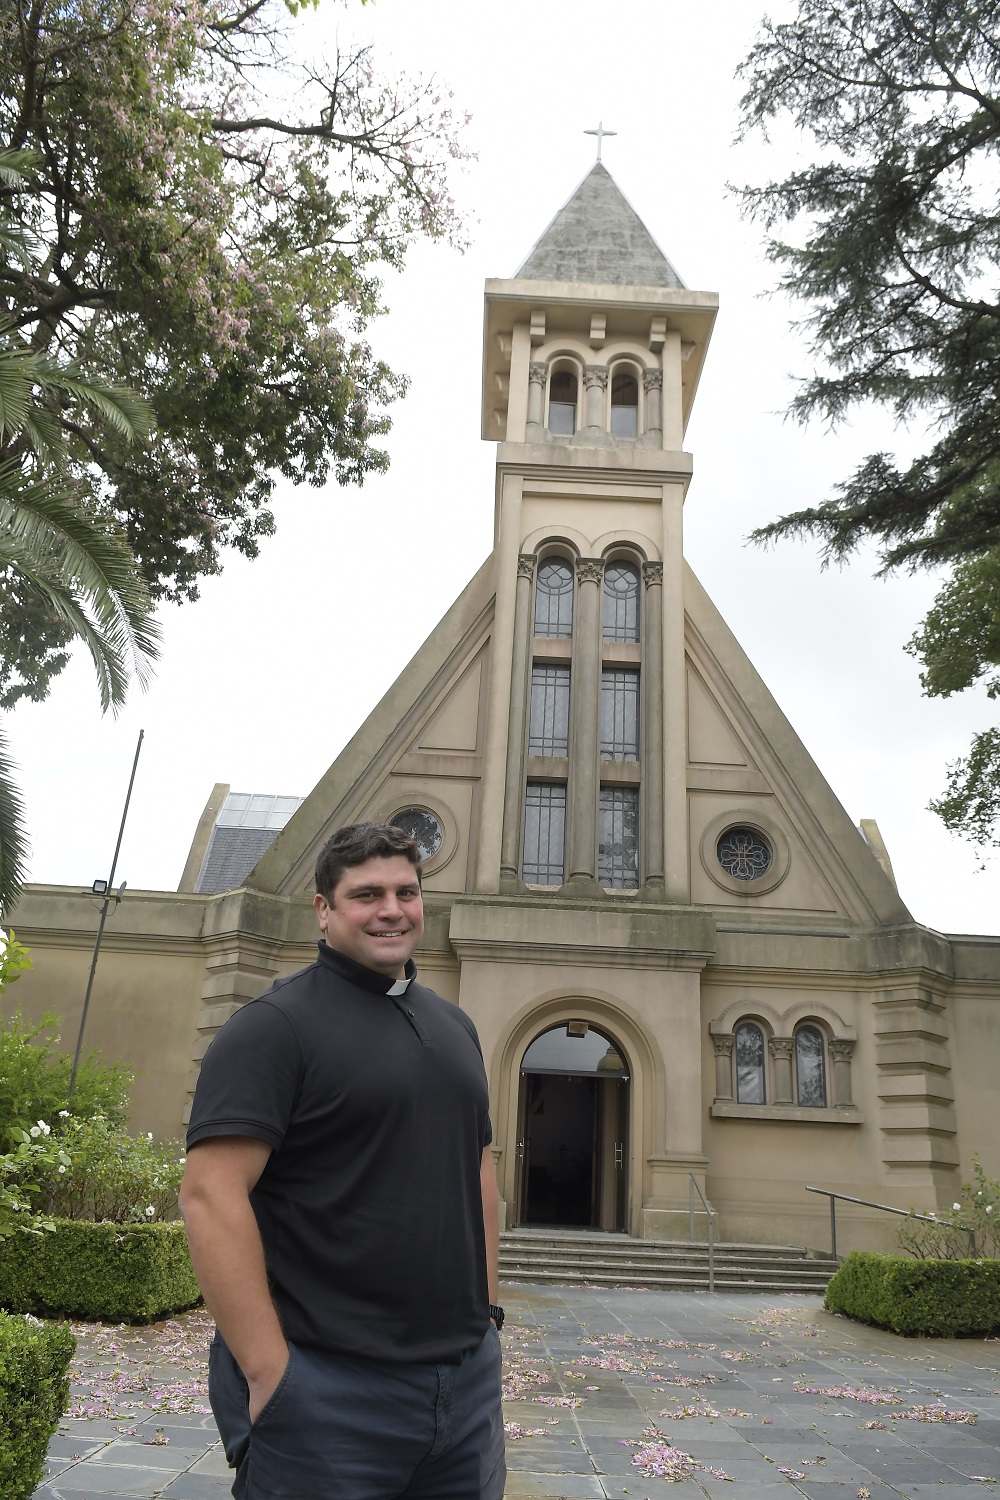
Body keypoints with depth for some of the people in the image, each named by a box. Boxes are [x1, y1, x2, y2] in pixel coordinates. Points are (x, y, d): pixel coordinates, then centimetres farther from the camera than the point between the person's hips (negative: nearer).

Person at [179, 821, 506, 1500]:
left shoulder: (455, 1025, 11)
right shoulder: (276, 1023, -12)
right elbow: (211, 1194, -19)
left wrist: (487, 1308, 12)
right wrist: (271, 1372, -20)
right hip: (328, 1390, -6)